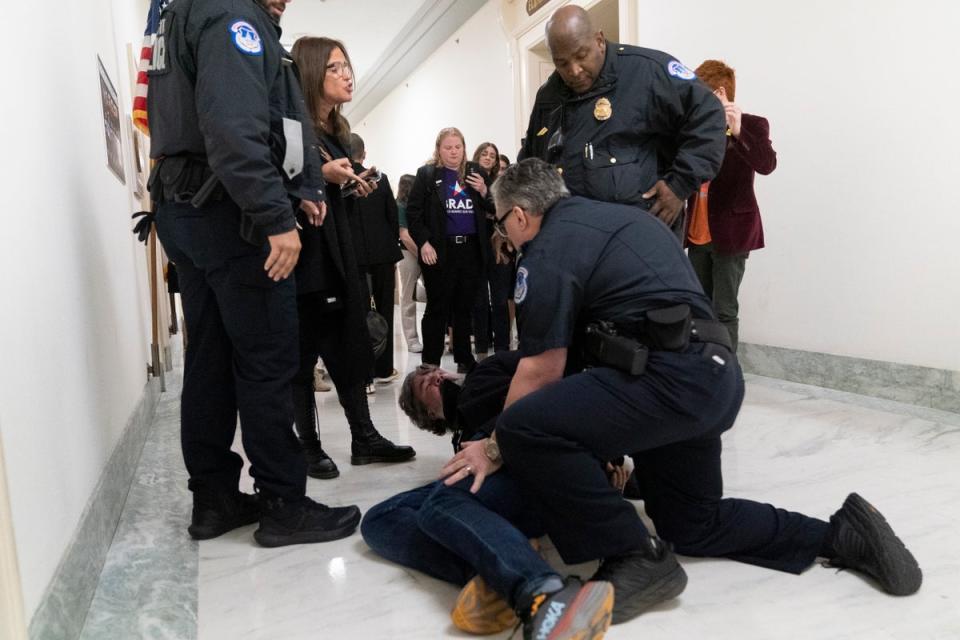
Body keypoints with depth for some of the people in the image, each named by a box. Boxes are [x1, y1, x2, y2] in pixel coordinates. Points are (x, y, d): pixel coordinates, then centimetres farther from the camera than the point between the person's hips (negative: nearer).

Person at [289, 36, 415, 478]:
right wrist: (322, 175, -24)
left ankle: (364, 438, 13)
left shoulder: (336, 131, 17)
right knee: (302, 354, 0)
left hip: (336, 256, 8)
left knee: (350, 347, 6)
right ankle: (309, 447, 9)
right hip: (302, 257, -8)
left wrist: (354, 190, 4)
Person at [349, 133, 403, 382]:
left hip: (351, 256, -1)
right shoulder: (380, 179, -2)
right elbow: (393, 217, 1)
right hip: (382, 253, 1)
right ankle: (383, 369, 16)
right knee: (384, 310, 10)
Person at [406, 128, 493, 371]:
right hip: (439, 251, -3)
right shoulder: (426, 174, 2)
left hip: (471, 249, 3)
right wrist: (423, 243, -11)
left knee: (465, 306, 11)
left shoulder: (476, 172, 11)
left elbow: (492, 208, 15)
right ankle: (430, 363, 8)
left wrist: (484, 191, -4)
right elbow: (413, 212, -2)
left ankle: (464, 359, 23)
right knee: (437, 308, 1)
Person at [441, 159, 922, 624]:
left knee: (524, 430, -19)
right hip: (714, 376, 10)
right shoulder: (607, 217, 22)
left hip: (669, 377, -10)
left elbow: (541, 370, -7)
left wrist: (495, 448, 4)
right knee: (692, 524, 25)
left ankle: (636, 560, -8)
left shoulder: (548, 250, -5)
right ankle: (841, 534, 22)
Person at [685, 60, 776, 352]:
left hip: (731, 234, -6)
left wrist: (738, 132, -33)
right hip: (698, 233, 6)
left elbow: (767, 164, -22)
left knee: (724, 311, -4)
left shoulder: (752, 125, -5)